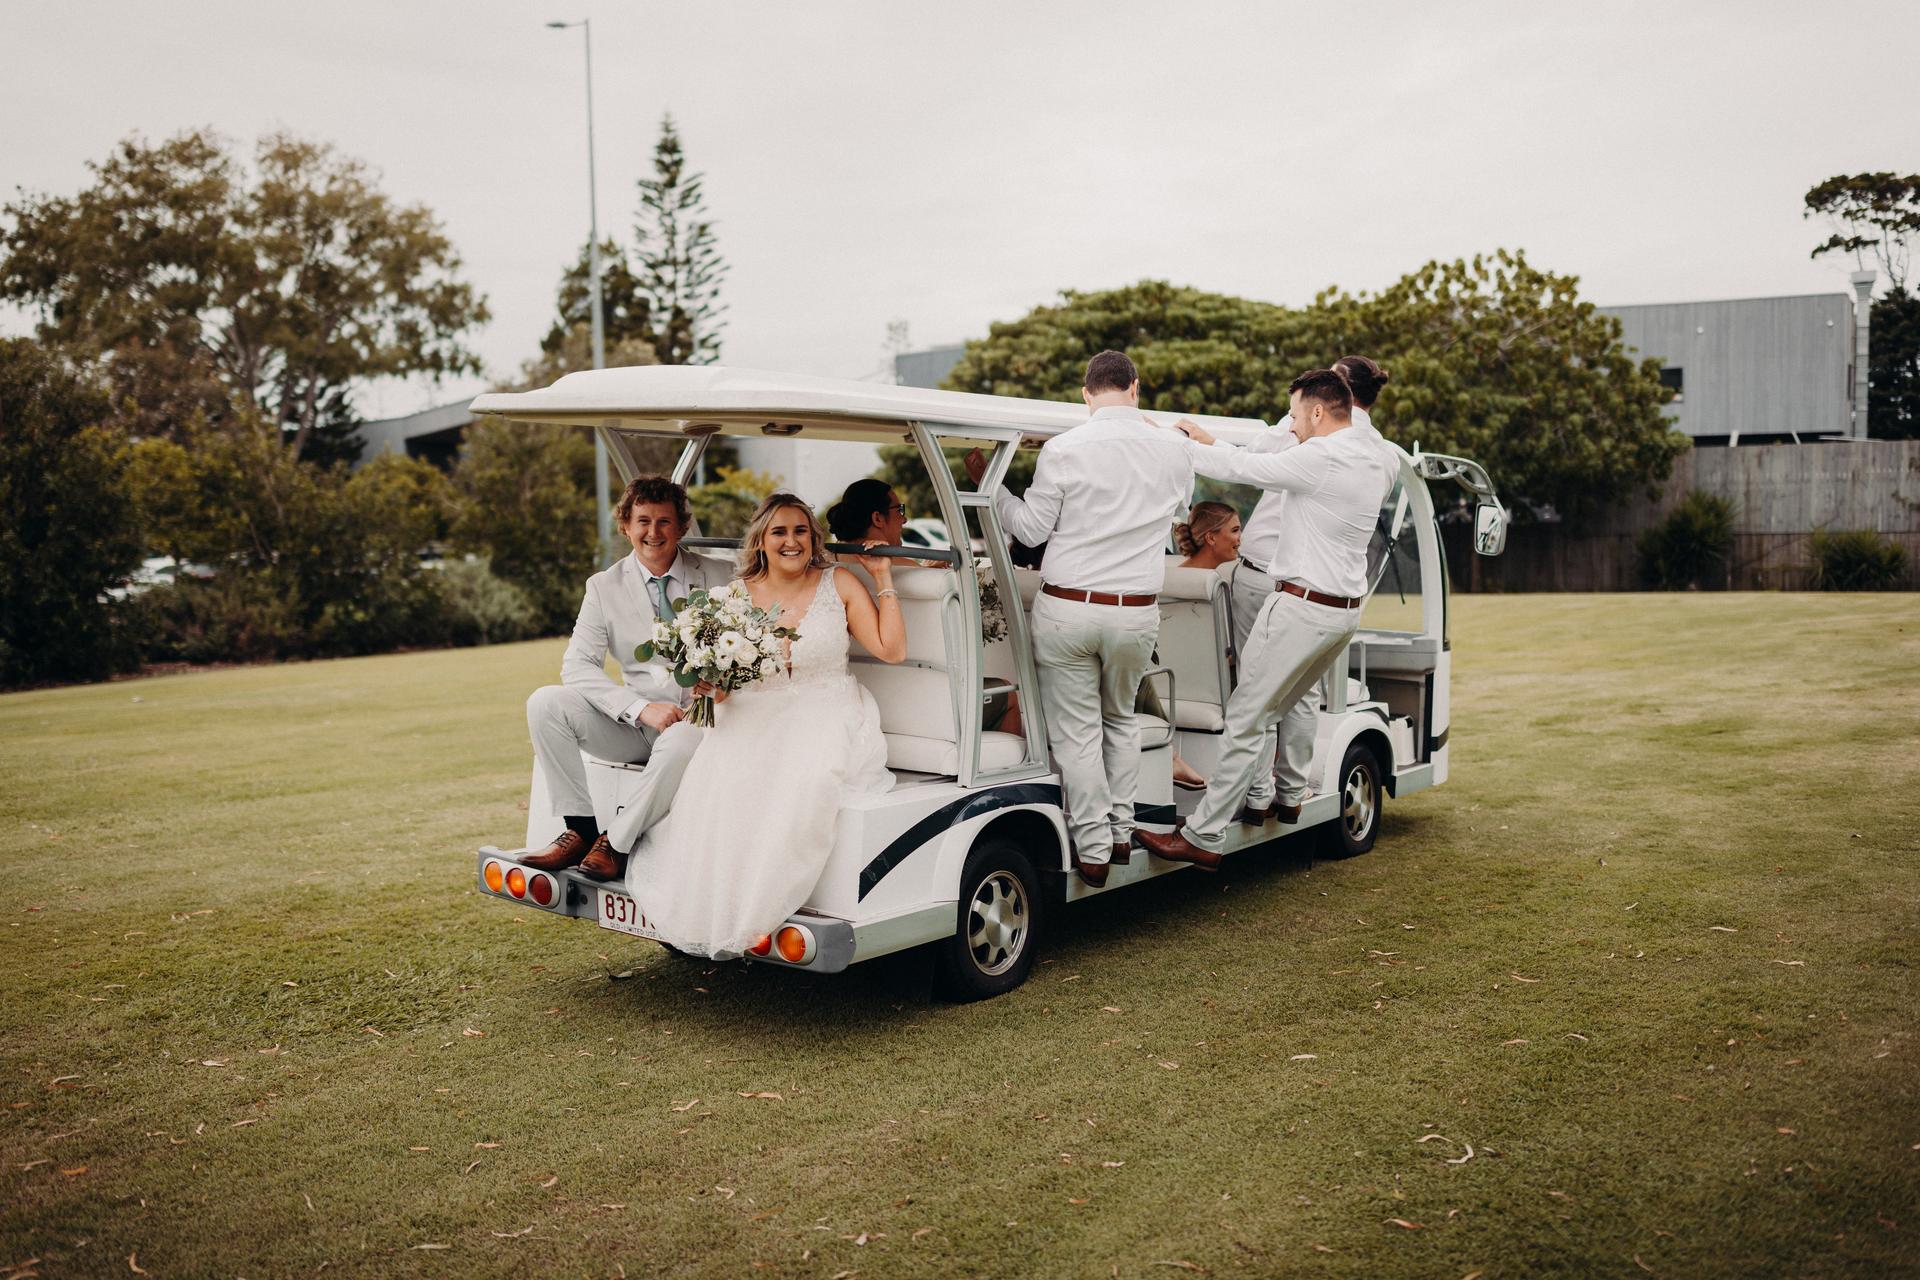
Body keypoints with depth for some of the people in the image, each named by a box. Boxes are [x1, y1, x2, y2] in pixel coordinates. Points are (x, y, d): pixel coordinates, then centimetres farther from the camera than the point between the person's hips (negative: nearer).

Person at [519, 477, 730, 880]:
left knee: (681, 744, -37)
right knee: (544, 702, -19)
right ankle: (580, 829, -12)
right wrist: (642, 708, -20)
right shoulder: (604, 587, 4)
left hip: (696, 720, -2)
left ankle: (616, 842, -16)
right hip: (634, 724, 3)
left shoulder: (717, 579, 3)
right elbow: (576, 665, -6)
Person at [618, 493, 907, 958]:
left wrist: (884, 577, -1)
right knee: (722, 781, -31)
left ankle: (756, 910, -23)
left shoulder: (838, 584, 5)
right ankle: (709, 908, -17)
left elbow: (891, 649, -1)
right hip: (755, 718, 2)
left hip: (825, 716, -2)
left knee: (804, 783, -35)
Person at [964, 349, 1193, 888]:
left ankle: (1093, 849, 10)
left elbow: (1031, 529, -1)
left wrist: (986, 481, 10)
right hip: (1136, 613, 3)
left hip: (1066, 610, -3)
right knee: (1120, 720, 23)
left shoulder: (1062, 450, -9)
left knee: (1076, 731, 7)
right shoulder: (1173, 448, 2)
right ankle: (1120, 833, 26)